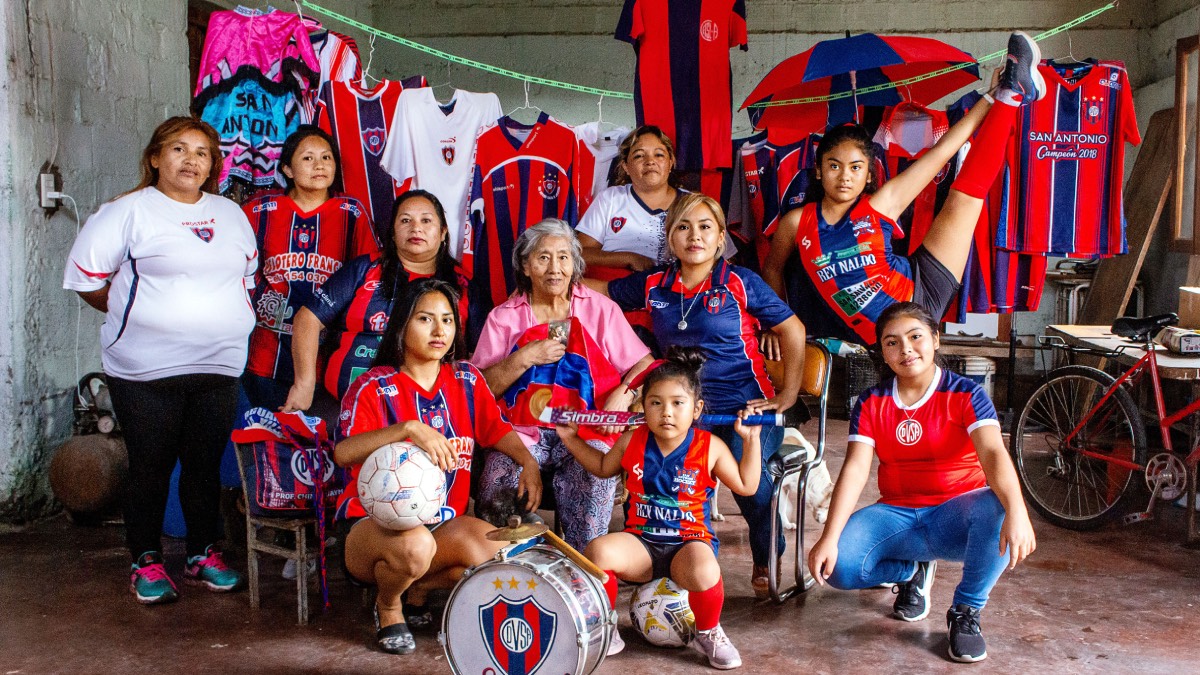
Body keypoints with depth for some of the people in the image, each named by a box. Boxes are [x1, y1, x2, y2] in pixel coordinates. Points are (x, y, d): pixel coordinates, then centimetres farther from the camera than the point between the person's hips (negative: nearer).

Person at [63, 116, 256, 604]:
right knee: (150, 468, 4)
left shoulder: (231, 215, 13)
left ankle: (203, 555, 24)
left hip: (219, 366, 4)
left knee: (206, 464, 10)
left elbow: (249, 272, 24)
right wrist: (135, 317, 4)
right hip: (145, 370, -4)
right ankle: (145, 563, 18)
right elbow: (85, 277, 0)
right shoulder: (129, 212, -2)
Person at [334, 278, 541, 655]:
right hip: (373, 522, -5)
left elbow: (498, 430, 10)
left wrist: (528, 463, -11)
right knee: (414, 546, -39)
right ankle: (388, 606, 0)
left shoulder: (467, 380, 8)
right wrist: (409, 428, -38)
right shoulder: (374, 387, -9)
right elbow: (343, 453, -24)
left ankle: (417, 589, 7)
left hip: (443, 524, 5)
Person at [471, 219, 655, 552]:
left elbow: (645, 364, 6)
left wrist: (624, 393, -13)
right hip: (523, 430, 1)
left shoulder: (601, 310, 11)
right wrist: (525, 358, -9)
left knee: (593, 474, -33)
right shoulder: (503, 318, 11)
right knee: (501, 474, -30)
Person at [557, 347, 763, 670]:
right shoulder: (632, 442, 1)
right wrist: (572, 439, 14)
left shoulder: (710, 448, -4)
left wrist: (751, 440, -2)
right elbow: (602, 467, 22)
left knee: (703, 570, -37)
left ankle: (708, 634, -1)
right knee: (597, 550, -29)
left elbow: (746, 486, 5)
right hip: (641, 543, 2)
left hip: (690, 542, -2)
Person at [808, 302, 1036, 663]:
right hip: (896, 515, 2)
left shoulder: (965, 394, -7)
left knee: (998, 511, -37)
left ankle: (966, 612, -10)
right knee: (837, 566, -24)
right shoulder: (871, 402, 0)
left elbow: (994, 454, -25)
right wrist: (829, 538, -25)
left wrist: (1016, 511, -45)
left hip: (955, 514, -2)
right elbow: (855, 469, -11)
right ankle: (913, 570, 11)